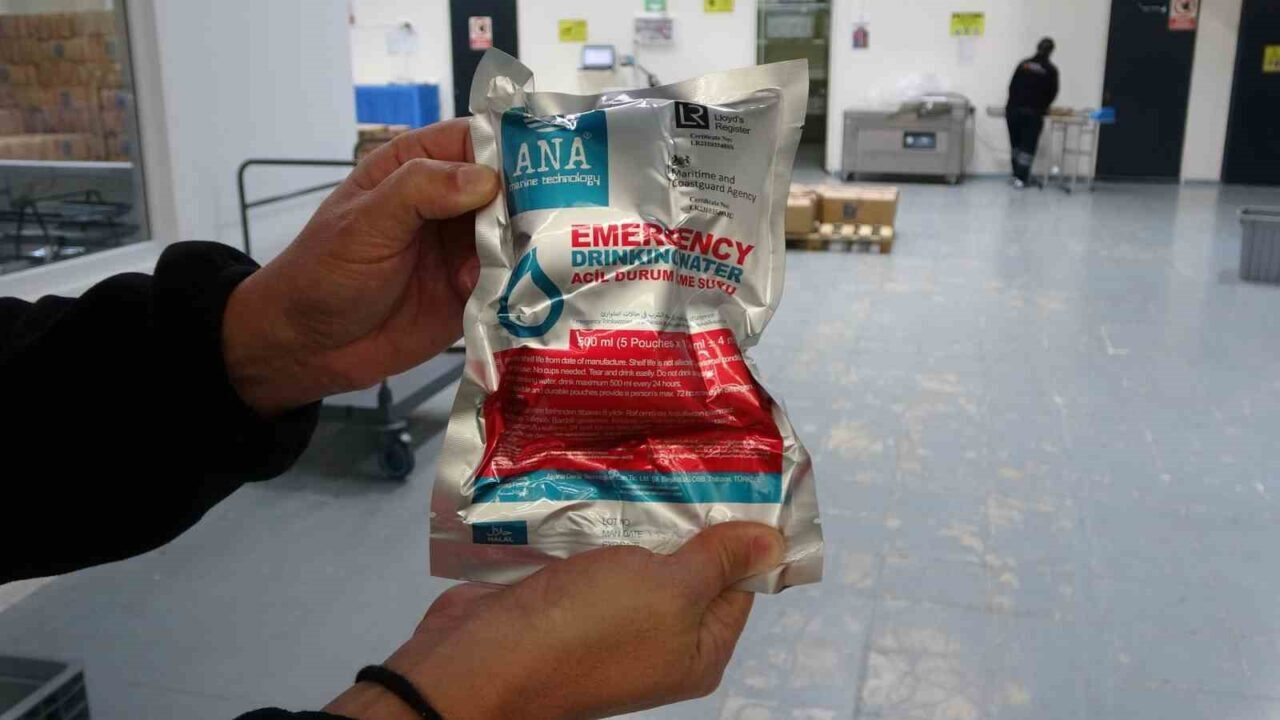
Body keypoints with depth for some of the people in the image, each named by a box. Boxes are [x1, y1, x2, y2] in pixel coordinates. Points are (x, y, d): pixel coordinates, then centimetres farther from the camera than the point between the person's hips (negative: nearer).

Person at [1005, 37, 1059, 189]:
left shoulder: (1023, 64, 5)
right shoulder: (1051, 70, -2)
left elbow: (1012, 86, 6)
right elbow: (1052, 93, 3)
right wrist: (1042, 107, 20)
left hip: (1014, 109, 3)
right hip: (1033, 113, -3)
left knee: (1015, 144, 14)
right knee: (1028, 146, 2)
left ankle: (1018, 175, 20)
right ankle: (1021, 178, -3)